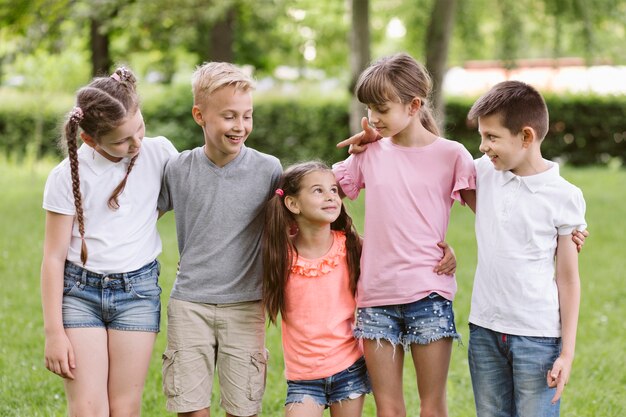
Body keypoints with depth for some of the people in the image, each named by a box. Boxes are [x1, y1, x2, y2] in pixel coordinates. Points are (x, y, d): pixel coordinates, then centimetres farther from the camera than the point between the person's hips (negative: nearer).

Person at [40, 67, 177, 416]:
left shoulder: (159, 152, -3)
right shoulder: (68, 176, -8)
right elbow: (54, 257, -5)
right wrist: (54, 332, -7)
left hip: (138, 289, 1)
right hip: (80, 291, -1)